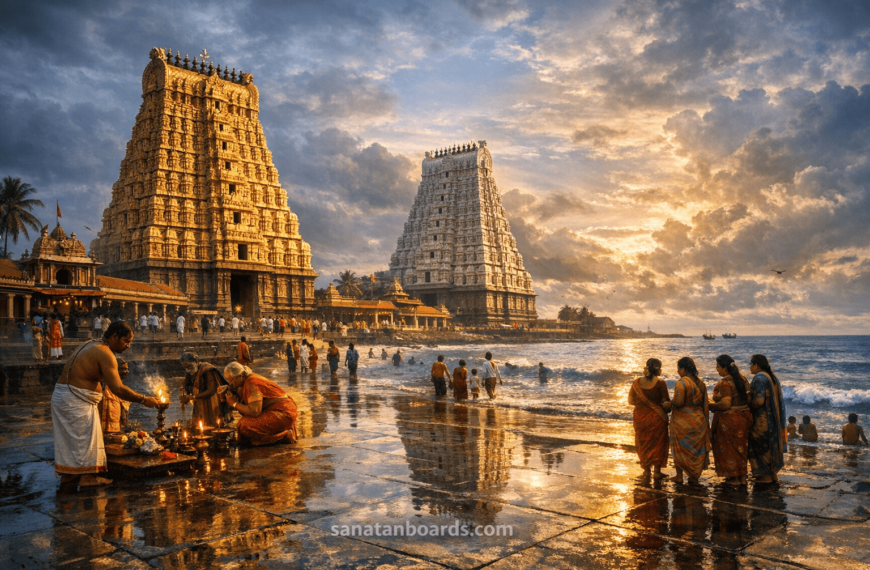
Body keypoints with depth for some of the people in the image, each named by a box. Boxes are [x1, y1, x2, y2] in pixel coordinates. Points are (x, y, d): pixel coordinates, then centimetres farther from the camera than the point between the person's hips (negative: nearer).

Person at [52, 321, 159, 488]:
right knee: (85, 437, 0)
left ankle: (67, 475, 25)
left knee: (68, 438, 16)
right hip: (76, 400, -10)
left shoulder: (92, 345, 14)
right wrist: (143, 400, -17)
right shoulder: (105, 353, -18)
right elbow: (118, 389, -24)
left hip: (61, 396, 10)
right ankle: (87, 477, 8)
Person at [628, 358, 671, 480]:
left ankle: (646, 470, 22)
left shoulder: (637, 382, -4)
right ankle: (657, 471, 14)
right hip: (657, 417, -3)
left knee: (643, 443, 15)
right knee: (658, 443, 11)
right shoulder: (660, 383, -14)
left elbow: (631, 401, 1)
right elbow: (666, 402, -10)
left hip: (640, 416, 3)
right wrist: (667, 407, 11)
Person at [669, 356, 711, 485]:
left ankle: (679, 476, 17)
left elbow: (678, 402, -27)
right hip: (698, 420, 6)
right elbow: (705, 404, 8)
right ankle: (694, 477, 17)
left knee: (680, 447, 10)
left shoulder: (681, 382, -18)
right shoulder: (701, 383, 4)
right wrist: (704, 418, 17)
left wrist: (670, 403, -7)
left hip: (682, 421, -5)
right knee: (697, 448, 12)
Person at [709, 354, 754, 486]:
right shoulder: (742, 378, 6)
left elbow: (725, 404, -26)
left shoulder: (725, 382, -20)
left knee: (729, 448, 5)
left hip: (729, 419, -8)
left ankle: (734, 477, 13)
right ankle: (742, 476, 25)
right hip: (743, 417, 8)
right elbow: (748, 398, 10)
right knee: (741, 447, 17)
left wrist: (711, 406, -12)